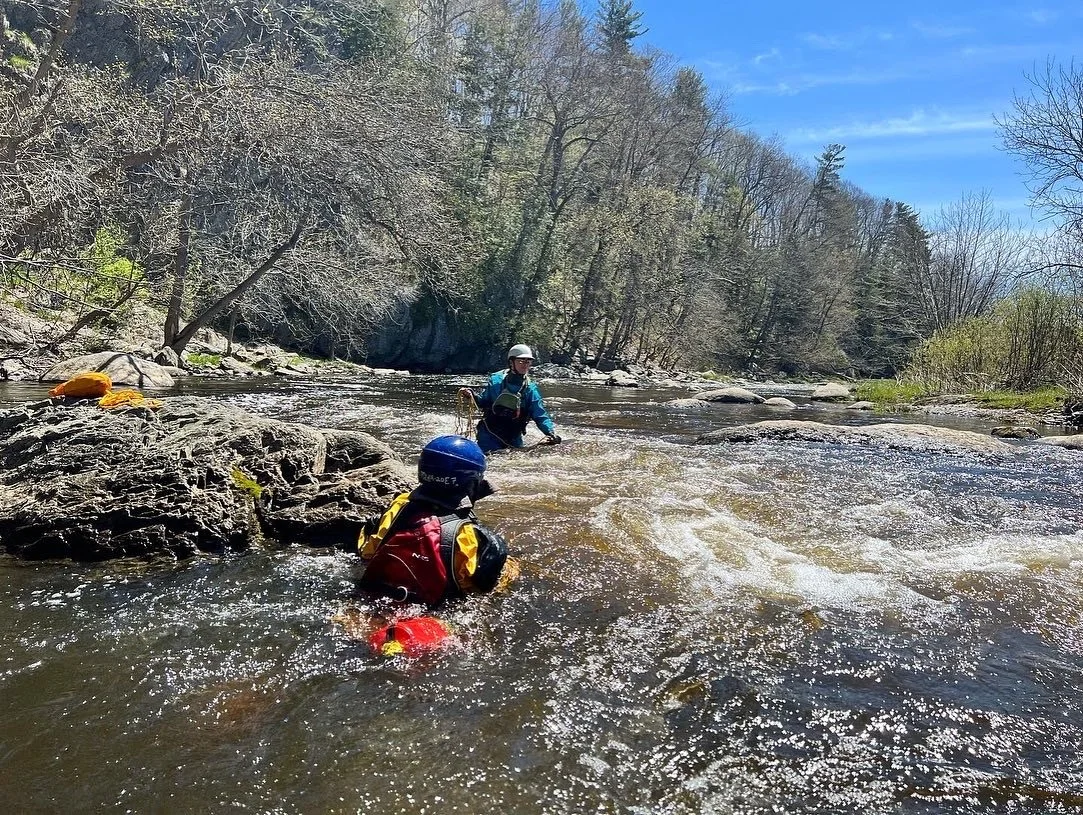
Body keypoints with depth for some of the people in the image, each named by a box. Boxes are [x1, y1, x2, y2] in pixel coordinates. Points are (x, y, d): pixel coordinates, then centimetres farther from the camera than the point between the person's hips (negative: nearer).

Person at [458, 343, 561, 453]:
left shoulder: (531, 389, -2)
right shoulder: (496, 380, -3)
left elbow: (541, 416, -6)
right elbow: (483, 402, 6)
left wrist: (551, 433, -22)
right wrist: (471, 395, -14)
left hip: (513, 438, 2)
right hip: (489, 434, -2)